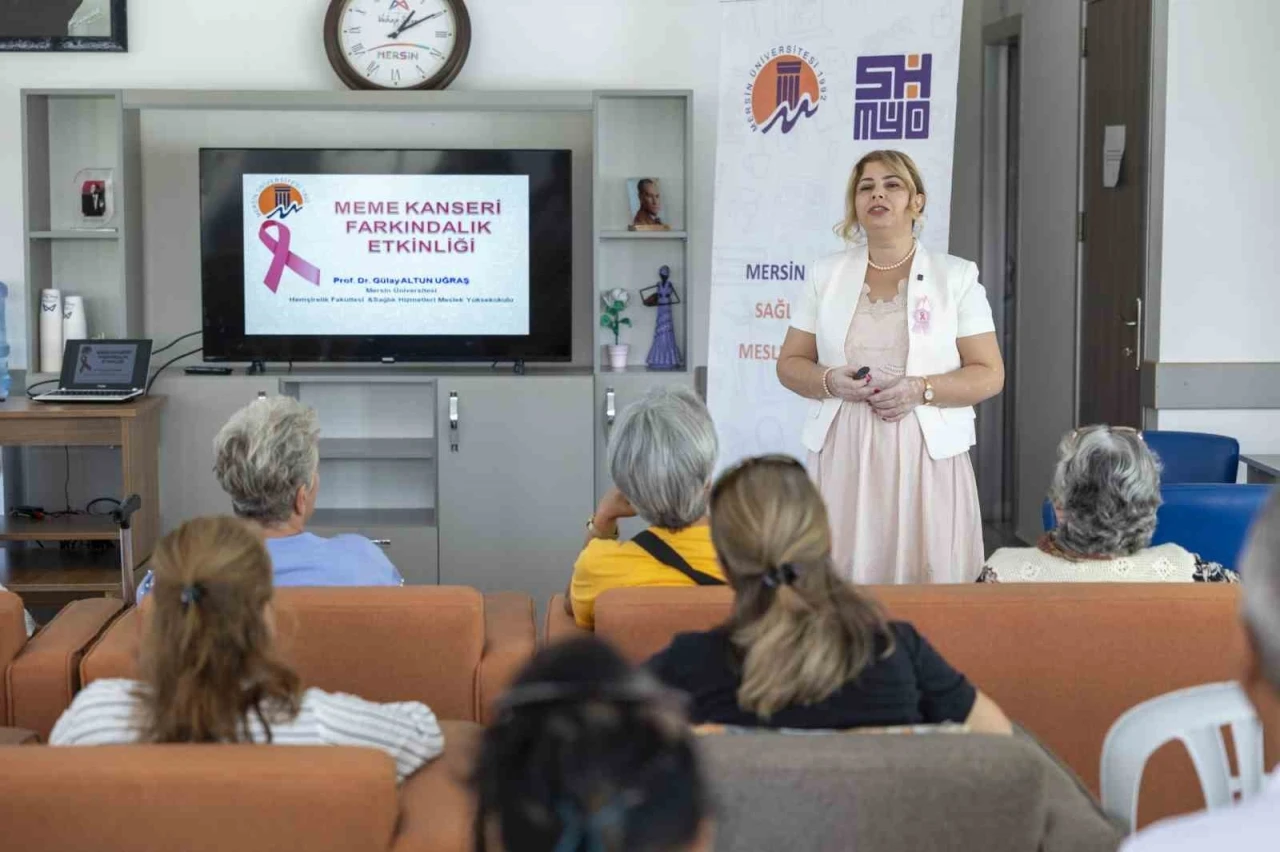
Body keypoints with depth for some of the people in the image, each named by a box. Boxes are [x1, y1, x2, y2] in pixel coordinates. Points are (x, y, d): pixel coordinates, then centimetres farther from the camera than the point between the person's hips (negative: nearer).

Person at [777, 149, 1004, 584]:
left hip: (924, 454, -2)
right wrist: (831, 381, -10)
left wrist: (921, 390, -15)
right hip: (843, 453, 2)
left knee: (925, 575, -5)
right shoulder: (826, 273, 10)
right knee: (841, 577, -2)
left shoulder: (956, 276, 3)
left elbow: (989, 374, 1)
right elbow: (790, 364, 12)